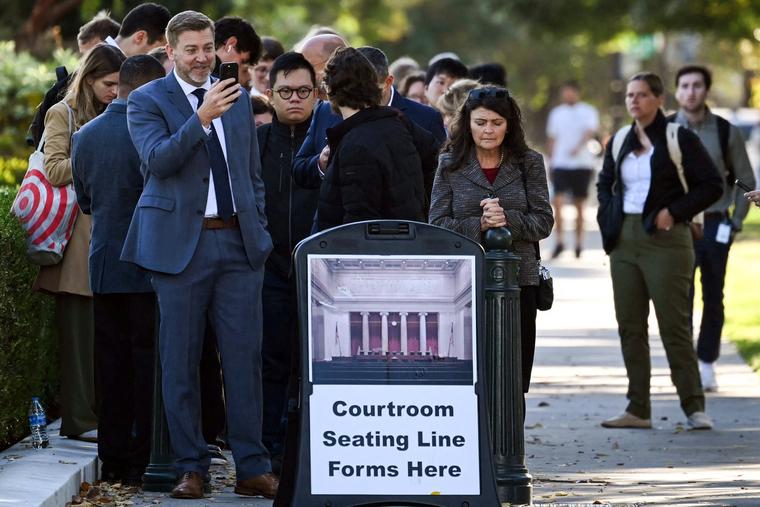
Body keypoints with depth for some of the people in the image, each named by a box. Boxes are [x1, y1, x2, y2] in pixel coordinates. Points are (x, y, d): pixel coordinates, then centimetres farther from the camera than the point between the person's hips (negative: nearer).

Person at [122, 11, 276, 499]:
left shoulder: (238, 100, 13)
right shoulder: (147, 101, 0)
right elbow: (158, 159, -17)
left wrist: (258, 231, 12)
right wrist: (202, 118, -26)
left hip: (239, 243, 3)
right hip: (180, 244, -3)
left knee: (246, 355, 0)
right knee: (180, 360, 2)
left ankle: (253, 468, 4)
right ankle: (191, 467, 10)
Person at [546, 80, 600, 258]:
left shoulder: (588, 112, 1)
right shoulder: (556, 113, 13)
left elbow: (590, 131, -17)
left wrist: (578, 147, -35)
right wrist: (551, 164, 16)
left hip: (582, 163, -2)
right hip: (561, 163, 2)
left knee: (579, 204, 4)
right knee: (557, 200, -13)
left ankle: (579, 242, 15)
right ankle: (559, 241, -9)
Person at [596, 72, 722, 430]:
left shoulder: (680, 139, -4)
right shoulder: (620, 142, 12)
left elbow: (711, 185, -6)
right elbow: (604, 183, 27)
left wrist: (673, 212, -14)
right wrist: (609, 219, 10)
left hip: (665, 240, -6)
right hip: (624, 242, 6)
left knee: (674, 325, -6)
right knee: (630, 326, 5)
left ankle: (694, 407, -1)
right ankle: (638, 410, 9)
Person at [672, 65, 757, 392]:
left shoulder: (725, 132, 0)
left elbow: (746, 181, 7)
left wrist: (736, 223, 0)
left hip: (715, 226, 1)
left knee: (713, 298, 6)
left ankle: (707, 364, 15)